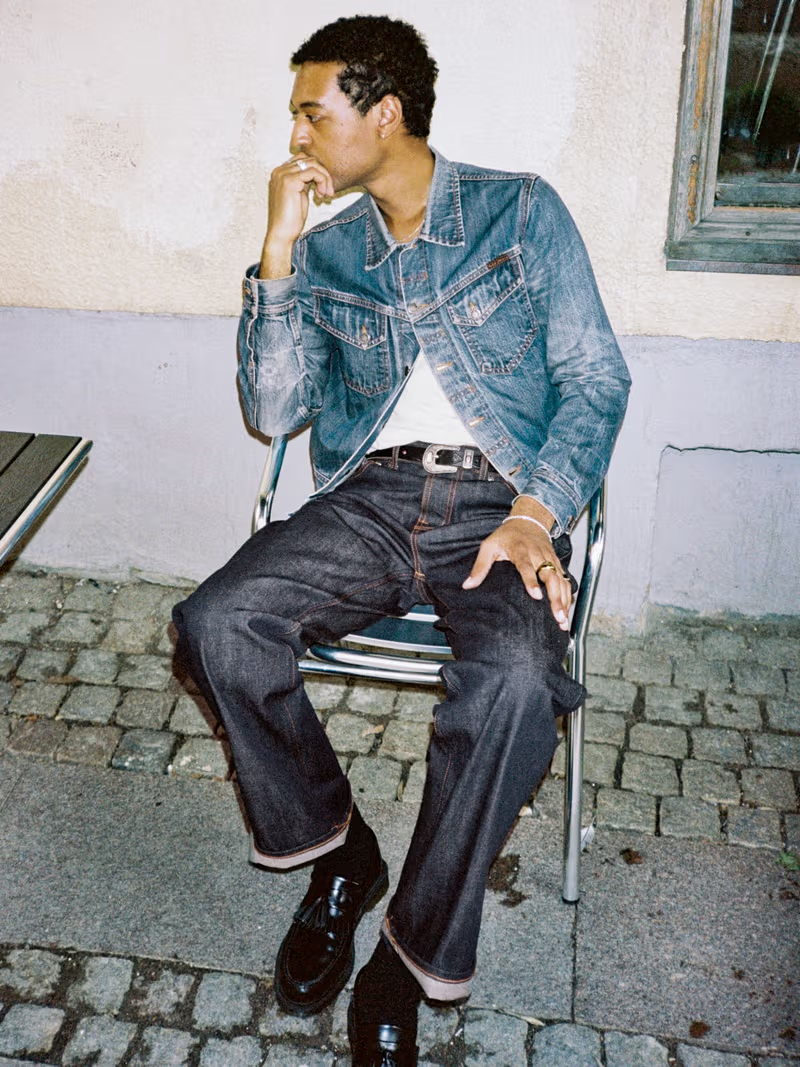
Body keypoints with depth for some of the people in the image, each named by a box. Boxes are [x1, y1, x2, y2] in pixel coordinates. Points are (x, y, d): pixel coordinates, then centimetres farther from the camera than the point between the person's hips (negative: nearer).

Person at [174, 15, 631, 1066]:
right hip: (369, 497, 3)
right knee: (217, 623, -23)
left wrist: (536, 515, -14)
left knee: (516, 679, -33)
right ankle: (337, 851, 1)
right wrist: (279, 252, -1)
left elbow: (595, 379, 1)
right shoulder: (326, 251, 16)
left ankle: (409, 960, -12)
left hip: (499, 498, -3)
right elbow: (273, 410, 7)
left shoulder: (522, 211, 8)